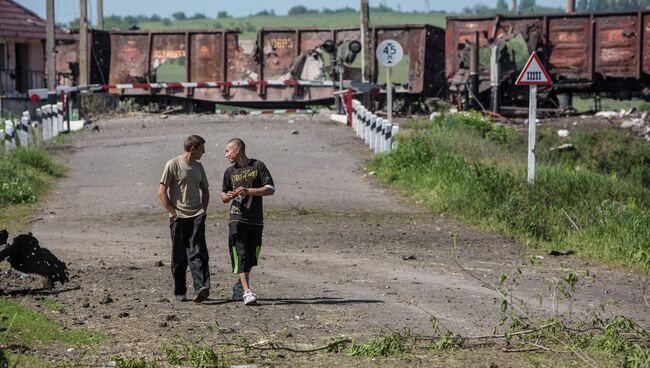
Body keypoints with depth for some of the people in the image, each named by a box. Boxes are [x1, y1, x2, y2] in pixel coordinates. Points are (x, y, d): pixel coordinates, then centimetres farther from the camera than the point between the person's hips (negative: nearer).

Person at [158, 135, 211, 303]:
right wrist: (173, 213, -10)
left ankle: (201, 288, -22)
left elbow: (205, 190, 27)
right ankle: (180, 292, 14)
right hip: (179, 218, -4)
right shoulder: (173, 164, -5)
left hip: (196, 216, 4)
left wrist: (203, 210, 13)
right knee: (179, 258, 3)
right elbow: (161, 192, -7)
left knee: (198, 253, -11)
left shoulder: (198, 166, 15)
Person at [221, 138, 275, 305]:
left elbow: (271, 189, -3)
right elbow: (223, 196, 20)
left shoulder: (258, 166, 3)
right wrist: (228, 196, -4)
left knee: (252, 256, 8)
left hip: (256, 220, 0)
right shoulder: (229, 172, 11)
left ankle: (240, 285, 30)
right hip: (237, 219, 0)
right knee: (241, 255, -13)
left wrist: (249, 191, -14)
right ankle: (247, 292, -19)